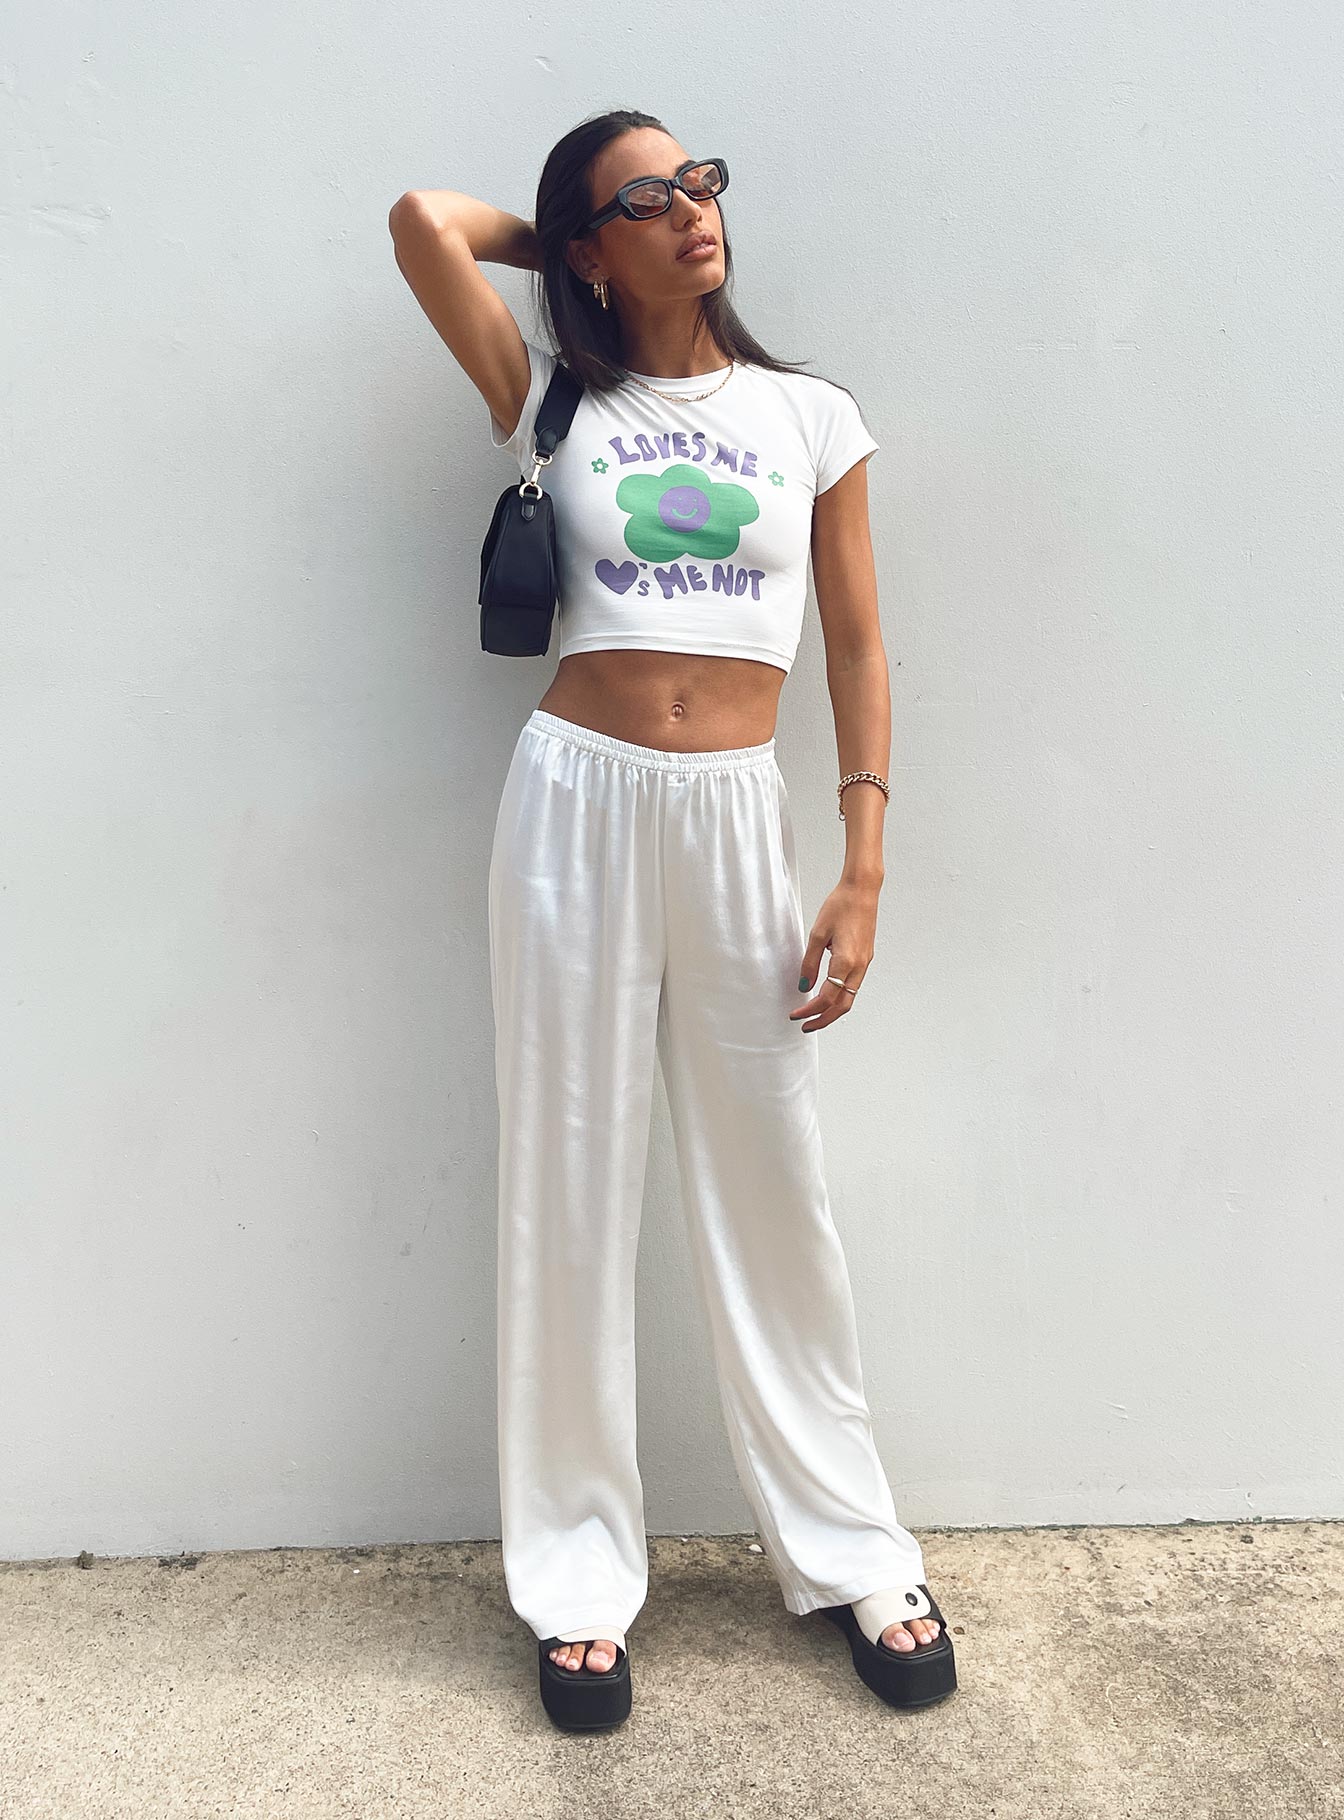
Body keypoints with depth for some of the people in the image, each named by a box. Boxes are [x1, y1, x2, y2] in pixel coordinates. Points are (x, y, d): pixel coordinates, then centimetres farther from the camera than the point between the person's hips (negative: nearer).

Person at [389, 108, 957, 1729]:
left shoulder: (811, 417, 10)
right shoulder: (557, 407, 8)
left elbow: (858, 646, 6)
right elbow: (426, 223, -2)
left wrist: (863, 873, -2)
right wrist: (562, 235, 16)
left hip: (739, 817, 1)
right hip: (578, 804, 0)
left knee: (773, 1191, 8)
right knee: (569, 1188, 6)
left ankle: (847, 1550, 27)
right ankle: (579, 1572, 23)